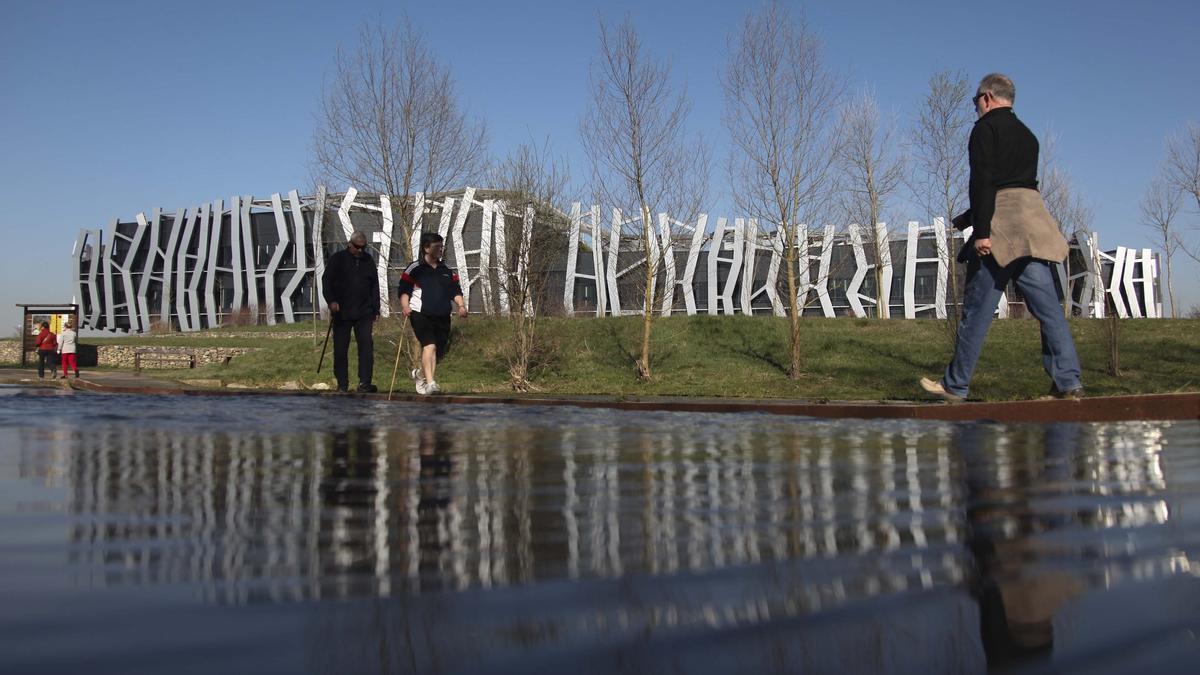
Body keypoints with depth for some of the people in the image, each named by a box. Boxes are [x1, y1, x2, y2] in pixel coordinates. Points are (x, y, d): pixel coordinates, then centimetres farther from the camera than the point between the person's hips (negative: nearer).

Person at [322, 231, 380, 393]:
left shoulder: (368, 260, 11)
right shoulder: (337, 259, 0)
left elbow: (374, 286, 17)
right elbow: (326, 280, -6)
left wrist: (375, 309, 13)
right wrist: (331, 300, -22)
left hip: (363, 313, 3)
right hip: (341, 313, -2)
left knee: (366, 346, -6)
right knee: (340, 349, 3)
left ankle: (364, 383, -2)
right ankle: (342, 384, 12)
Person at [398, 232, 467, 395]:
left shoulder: (447, 270, 17)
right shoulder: (415, 268, 1)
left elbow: (455, 290, 16)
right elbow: (404, 289, -1)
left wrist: (461, 305, -2)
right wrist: (405, 306, -18)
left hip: (442, 317, 6)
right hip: (421, 315, -6)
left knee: (439, 352, 9)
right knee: (430, 345, -25)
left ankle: (420, 374, 38)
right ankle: (430, 383, -30)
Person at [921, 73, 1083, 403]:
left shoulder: (986, 128, 0)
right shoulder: (1027, 135, 24)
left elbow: (983, 181, -13)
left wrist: (981, 230, -19)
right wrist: (970, 218, 34)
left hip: (1001, 228, -7)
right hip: (1033, 224, 7)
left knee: (977, 309, -2)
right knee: (1048, 307, 3)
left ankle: (955, 385, 4)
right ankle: (1069, 383, -2)